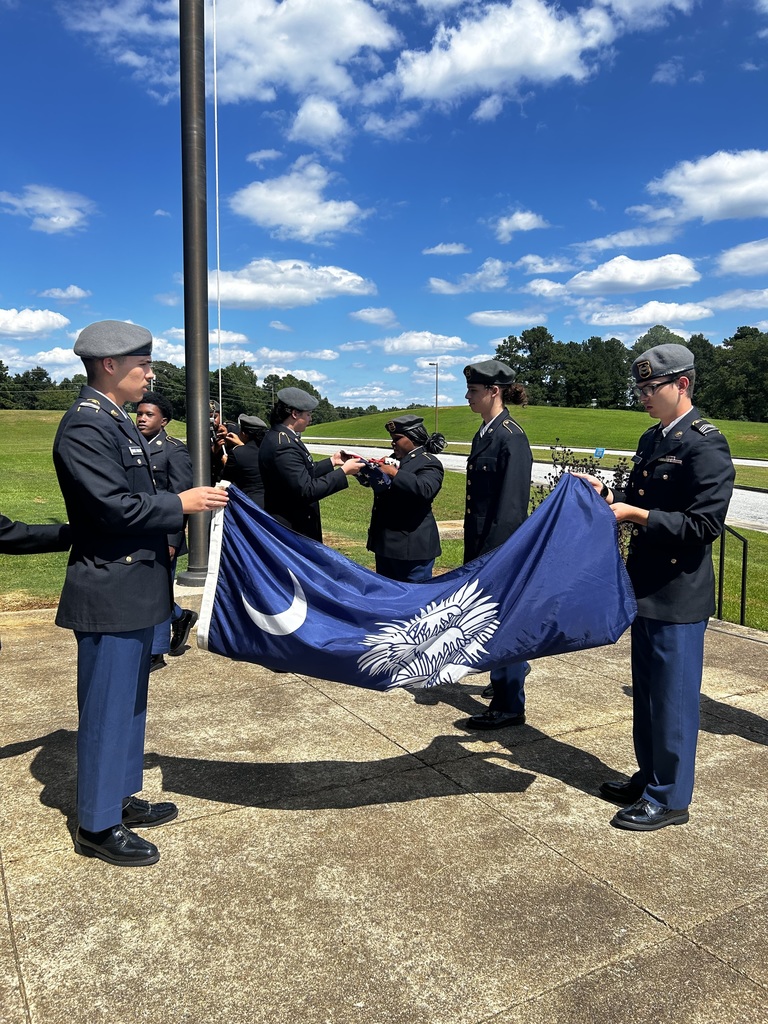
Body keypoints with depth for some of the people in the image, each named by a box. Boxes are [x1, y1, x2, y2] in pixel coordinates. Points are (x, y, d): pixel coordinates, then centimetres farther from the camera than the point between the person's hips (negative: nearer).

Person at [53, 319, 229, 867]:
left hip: (135, 585, 10)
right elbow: (113, 506, -24)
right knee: (107, 707, 2)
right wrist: (182, 504, -15)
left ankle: (121, 799, 34)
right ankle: (97, 825, 18)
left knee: (130, 701, 19)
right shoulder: (84, 426, -18)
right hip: (110, 591, -10)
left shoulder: (117, 421, 13)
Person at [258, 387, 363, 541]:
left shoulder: (279, 436, 6)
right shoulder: (283, 445, -25)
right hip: (292, 529, -10)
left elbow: (302, 473, 14)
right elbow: (306, 491, -26)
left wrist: (332, 462, 13)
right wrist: (343, 471, -19)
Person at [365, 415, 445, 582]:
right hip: (386, 543, 9)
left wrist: (394, 473, -27)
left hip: (412, 546, -9)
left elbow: (425, 489, -28)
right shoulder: (395, 460, 16)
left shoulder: (429, 463, -9)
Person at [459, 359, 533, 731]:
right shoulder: (485, 433, 11)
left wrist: (492, 552, -21)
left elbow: (512, 502, -20)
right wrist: (475, 548, 16)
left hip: (500, 543, -8)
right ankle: (506, 676, 41)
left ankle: (509, 706, 15)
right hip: (482, 541, 8)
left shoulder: (511, 436, -16)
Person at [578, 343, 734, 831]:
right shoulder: (653, 439, 11)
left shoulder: (706, 445, -16)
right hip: (647, 587, 9)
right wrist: (608, 494, 1)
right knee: (647, 692, 19)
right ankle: (650, 776, 35)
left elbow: (705, 525, -21)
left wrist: (635, 514, -20)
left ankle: (670, 797, 18)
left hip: (679, 595, -9)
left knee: (674, 696, 3)